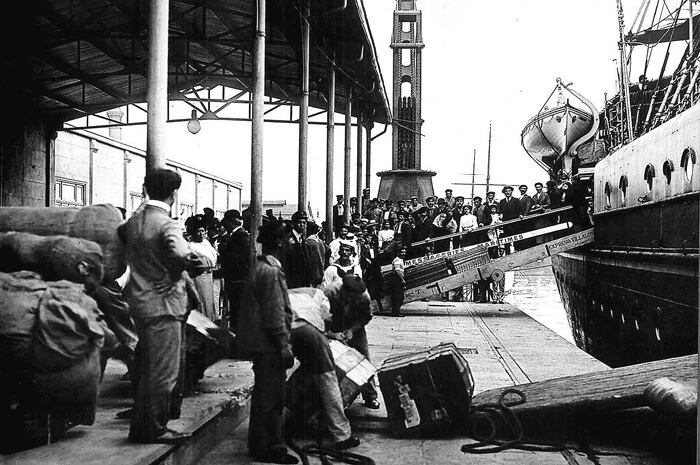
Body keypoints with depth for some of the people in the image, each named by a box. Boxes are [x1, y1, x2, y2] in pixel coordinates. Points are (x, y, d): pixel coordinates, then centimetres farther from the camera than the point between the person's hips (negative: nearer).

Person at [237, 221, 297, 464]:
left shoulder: (259, 266, 12)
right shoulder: (270, 271, -19)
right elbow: (275, 314, -21)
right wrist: (284, 346, -17)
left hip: (259, 342, 10)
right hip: (269, 344, -10)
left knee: (264, 394, 19)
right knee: (271, 396, -1)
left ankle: (259, 444, 30)